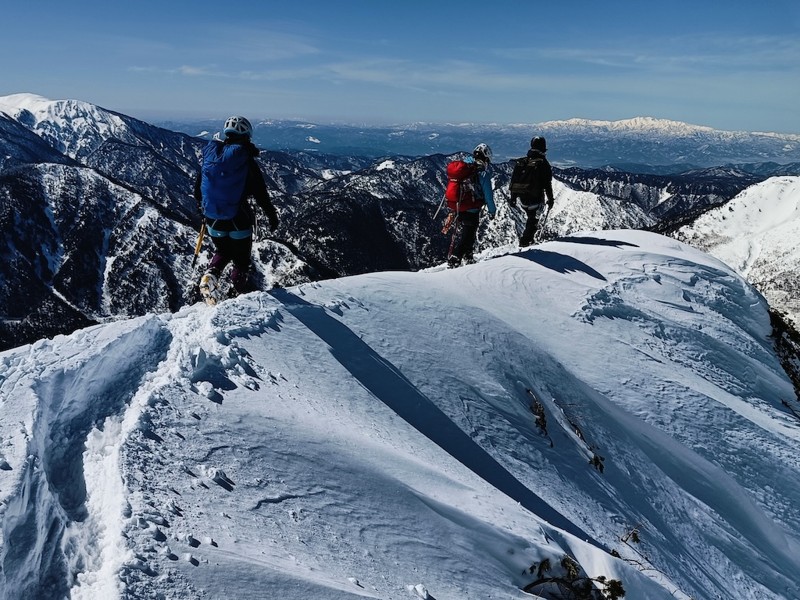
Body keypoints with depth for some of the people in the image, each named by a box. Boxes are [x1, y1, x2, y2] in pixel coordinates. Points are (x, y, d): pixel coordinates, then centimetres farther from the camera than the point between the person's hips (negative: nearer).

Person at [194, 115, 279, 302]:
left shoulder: (210, 155, 2)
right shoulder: (246, 160, -12)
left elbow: (198, 187, 11)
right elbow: (260, 192, -10)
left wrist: (201, 208, 27)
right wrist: (272, 215, 3)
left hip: (212, 219, 4)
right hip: (238, 220, -4)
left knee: (222, 251, 26)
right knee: (241, 259, 15)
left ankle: (210, 276, 1)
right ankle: (236, 295, 16)